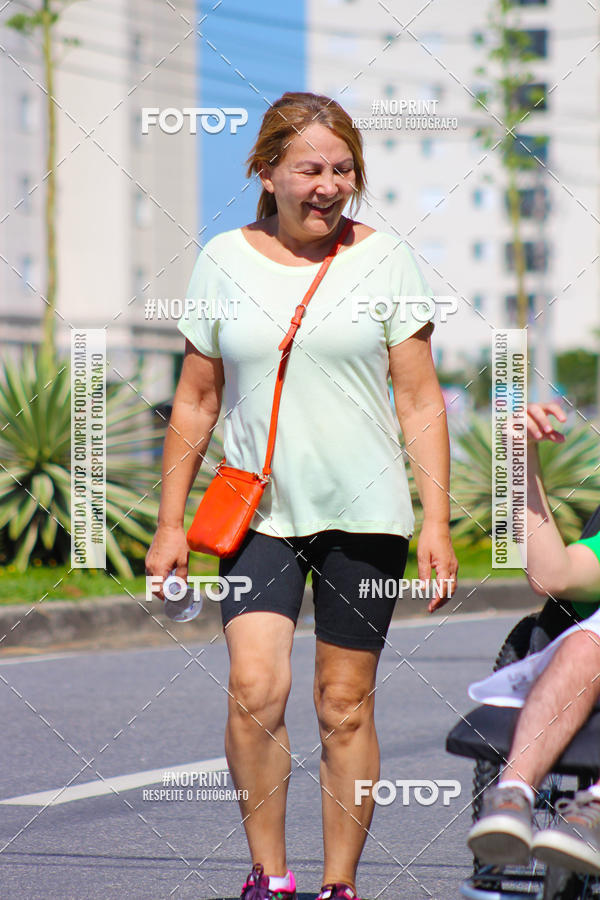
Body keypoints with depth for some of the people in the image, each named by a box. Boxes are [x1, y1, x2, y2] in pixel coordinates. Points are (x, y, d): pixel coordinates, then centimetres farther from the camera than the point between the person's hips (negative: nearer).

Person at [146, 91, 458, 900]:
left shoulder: (383, 261, 2)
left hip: (364, 514, 0)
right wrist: (170, 522, 7)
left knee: (345, 706, 2)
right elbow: (195, 401, 10)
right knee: (256, 688, -17)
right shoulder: (224, 262, 5)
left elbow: (420, 401, 3)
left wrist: (436, 521, -4)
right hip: (258, 512, 0)